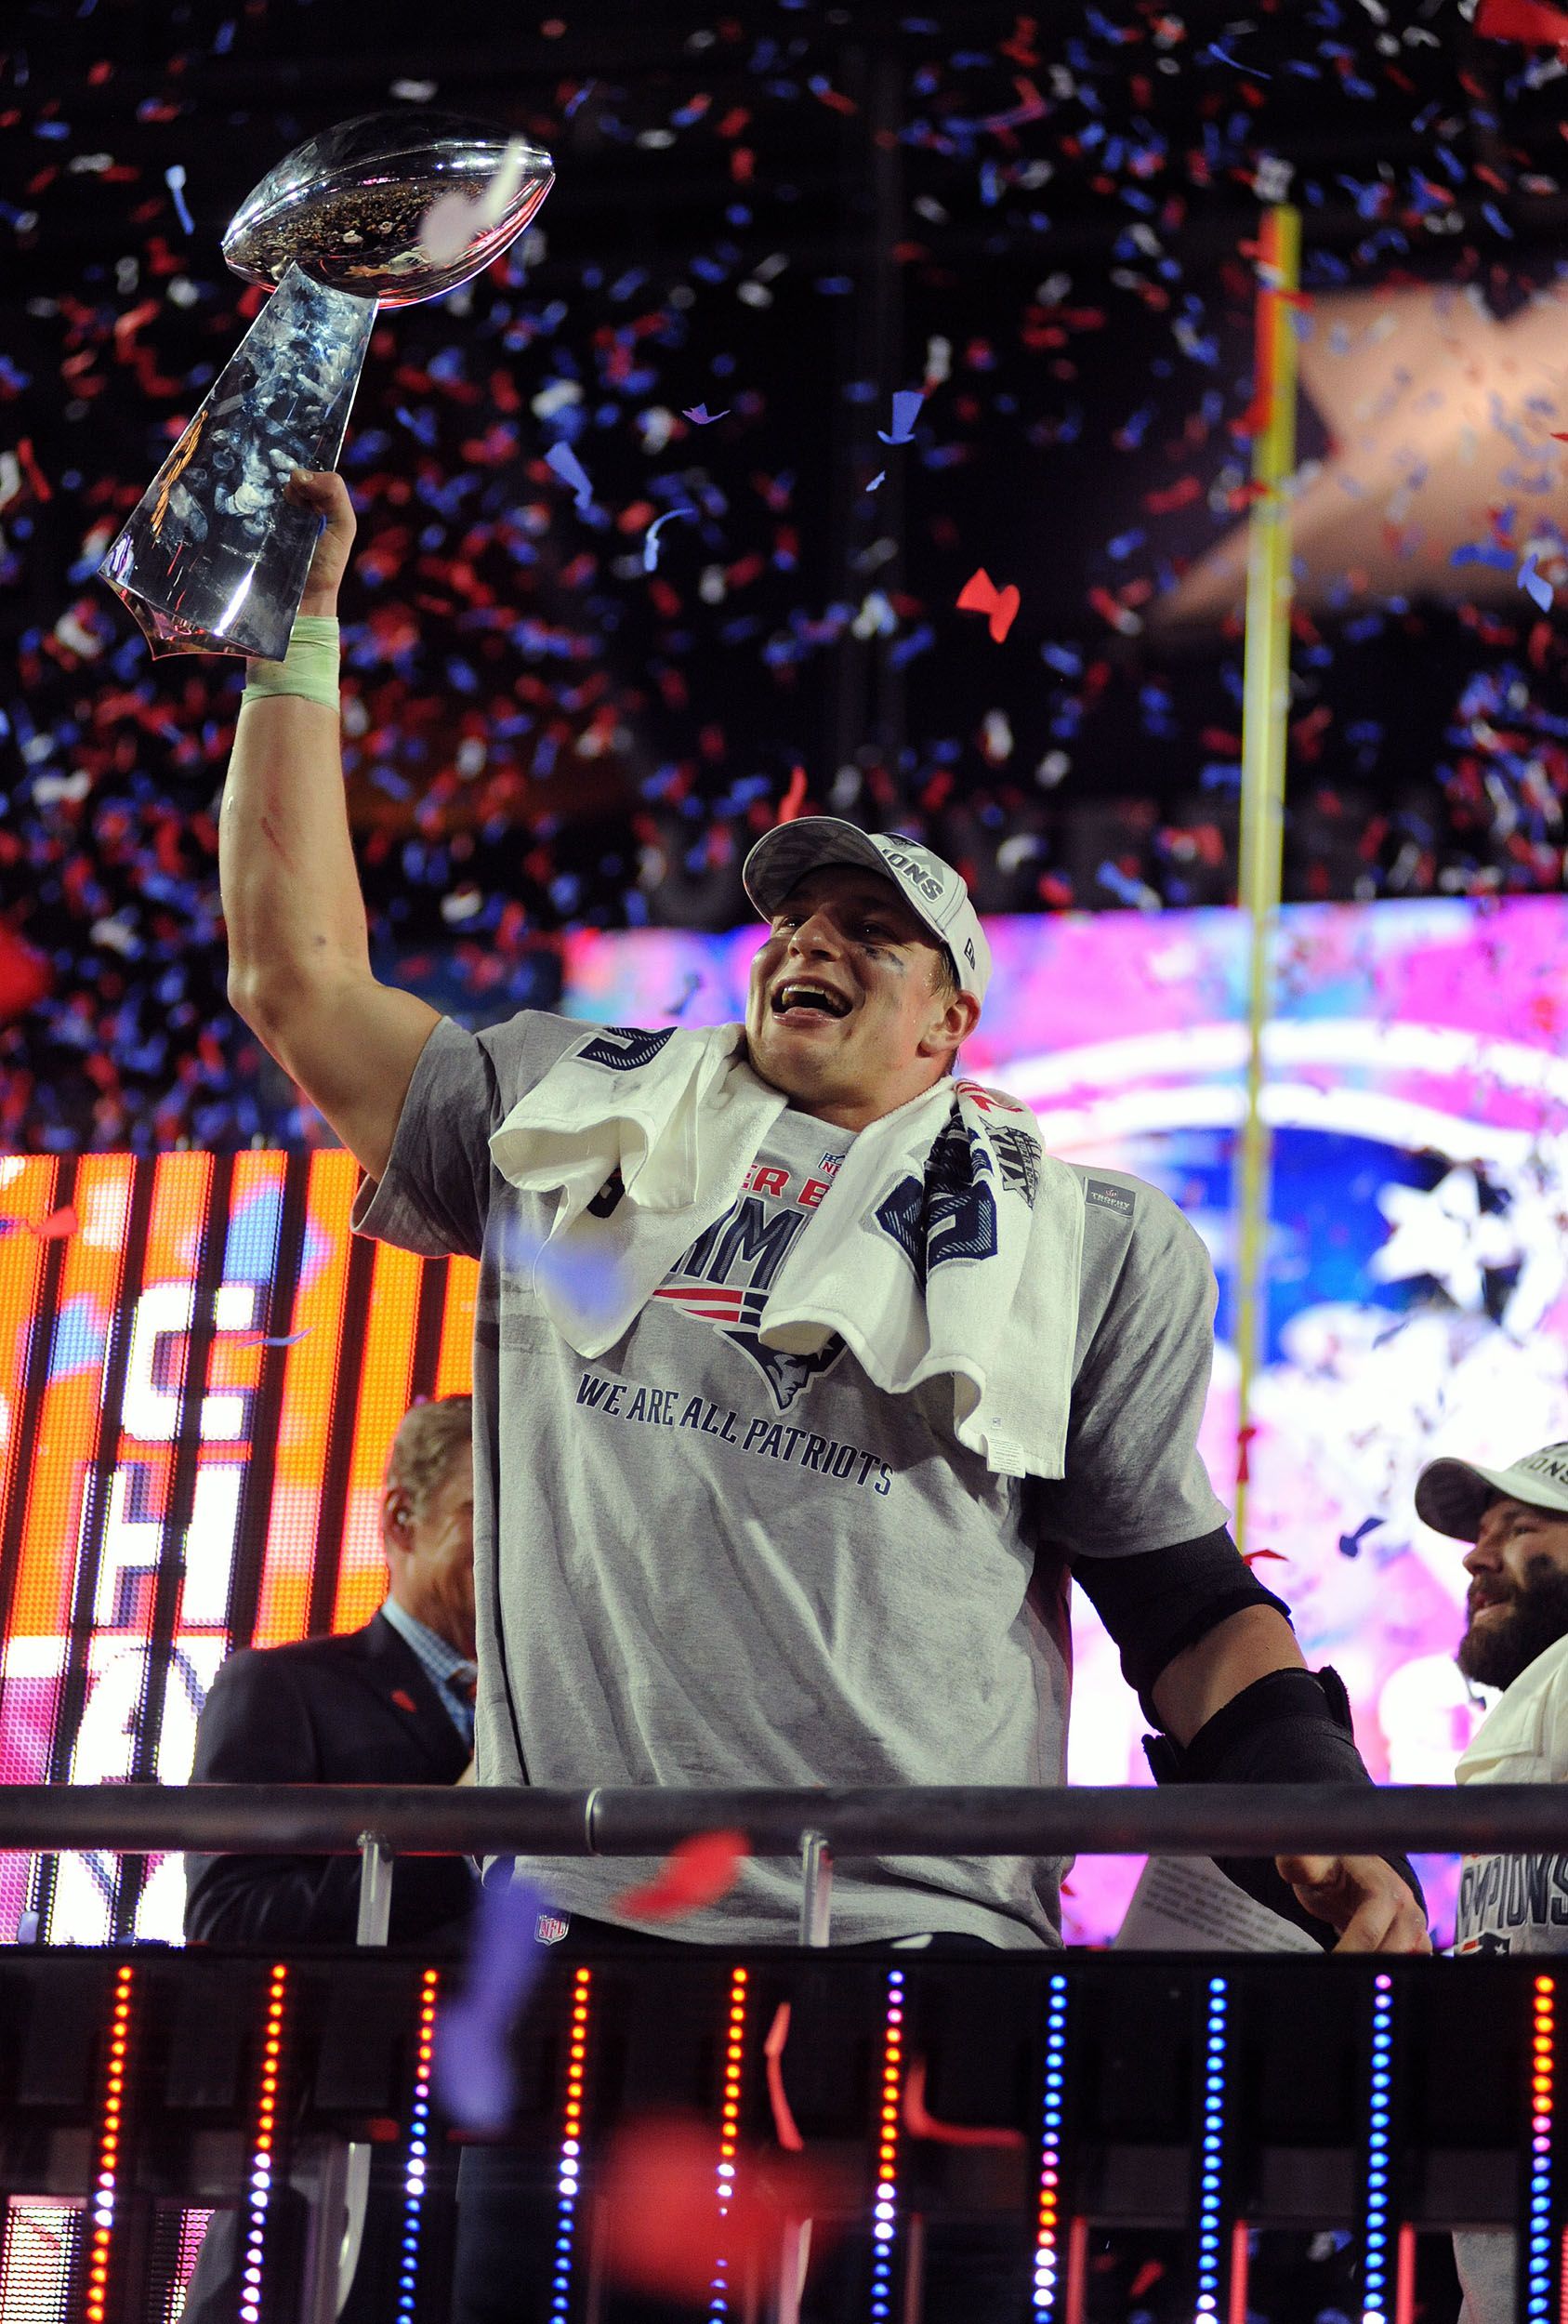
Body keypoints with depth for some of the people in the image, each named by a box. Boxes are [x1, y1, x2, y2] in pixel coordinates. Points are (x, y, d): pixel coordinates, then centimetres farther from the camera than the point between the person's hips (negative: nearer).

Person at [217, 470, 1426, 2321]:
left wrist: (1334, 1846, -5)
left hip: (919, 1933, -2)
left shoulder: (1078, 1246, 13)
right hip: (583, 1915, 2)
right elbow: (301, 976, 21)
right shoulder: (584, 1128, 19)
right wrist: (301, 633, 21)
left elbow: (1186, 1605, 11)